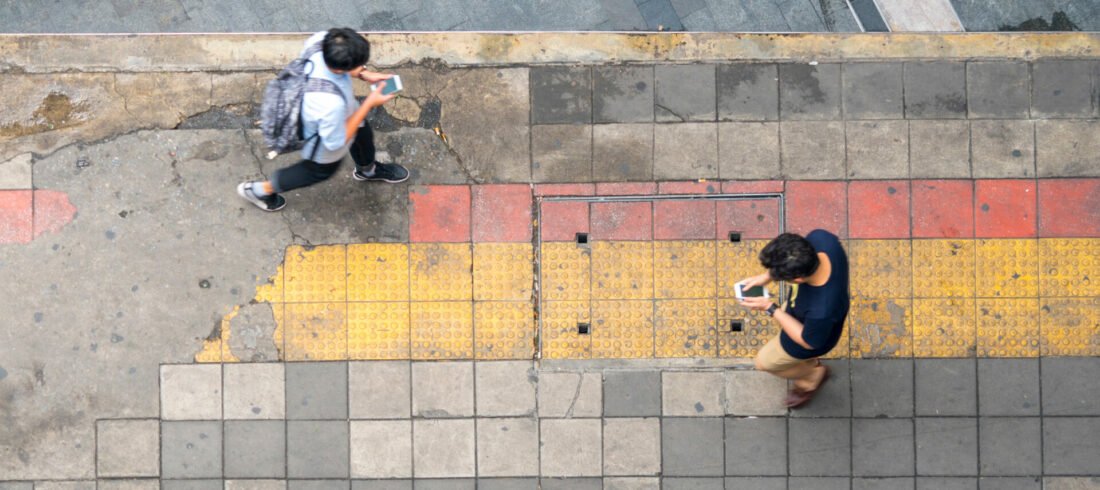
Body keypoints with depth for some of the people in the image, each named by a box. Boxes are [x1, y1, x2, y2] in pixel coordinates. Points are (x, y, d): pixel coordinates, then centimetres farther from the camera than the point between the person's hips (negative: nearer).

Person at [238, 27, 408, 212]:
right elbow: (336, 142, -28)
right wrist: (369, 103, -27)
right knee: (322, 170, 29)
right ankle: (260, 190, 50)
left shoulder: (322, 39, -36)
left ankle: (367, 170, 69)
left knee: (364, 135, 33)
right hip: (325, 143, -5)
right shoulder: (330, 105, -50)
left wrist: (364, 75, -16)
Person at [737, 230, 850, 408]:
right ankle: (810, 365, 67)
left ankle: (811, 378, 51)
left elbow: (809, 342, -26)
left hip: (809, 333, -5)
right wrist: (766, 277, -18)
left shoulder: (822, 311, -49)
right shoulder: (820, 238, -36)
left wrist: (770, 308, -26)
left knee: (766, 361, 23)